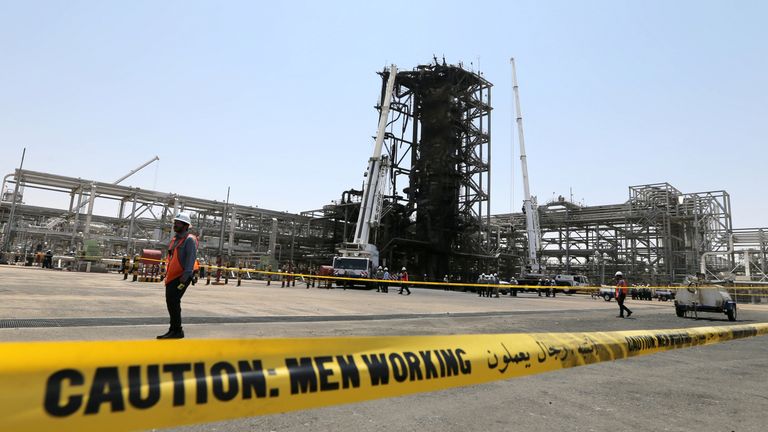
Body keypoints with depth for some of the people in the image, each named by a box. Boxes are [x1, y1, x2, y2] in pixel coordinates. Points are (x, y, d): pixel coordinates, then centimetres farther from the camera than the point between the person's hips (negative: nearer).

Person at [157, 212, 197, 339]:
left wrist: (184, 279, -23)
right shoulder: (174, 239, 18)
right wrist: (167, 275, 19)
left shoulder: (190, 240, -11)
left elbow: (190, 260, -18)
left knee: (173, 302, -11)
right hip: (172, 277, 9)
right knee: (170, 302, 12)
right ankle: (174, 330, 22)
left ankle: (177, 331, -2)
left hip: (181, 277, -9)